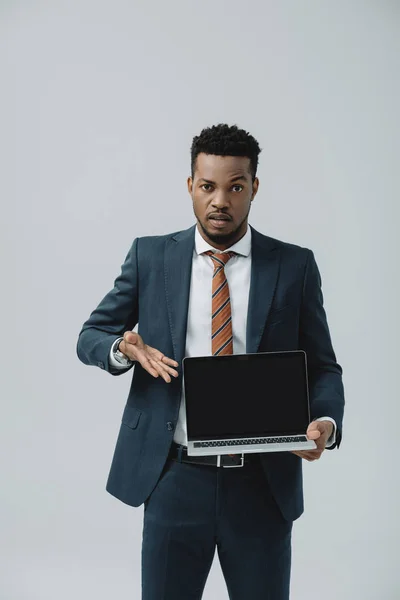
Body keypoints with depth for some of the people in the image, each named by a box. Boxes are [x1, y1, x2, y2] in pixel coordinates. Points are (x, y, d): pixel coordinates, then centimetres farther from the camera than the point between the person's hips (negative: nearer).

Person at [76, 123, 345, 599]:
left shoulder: (294, 266, 1)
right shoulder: (150, 257, 2)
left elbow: (322, 365, 5)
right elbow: (90, 336, 8)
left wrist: (325, 422, -16)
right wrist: (124, 349, -15)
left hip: (262, 484, 0)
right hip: (174, 476, 0)